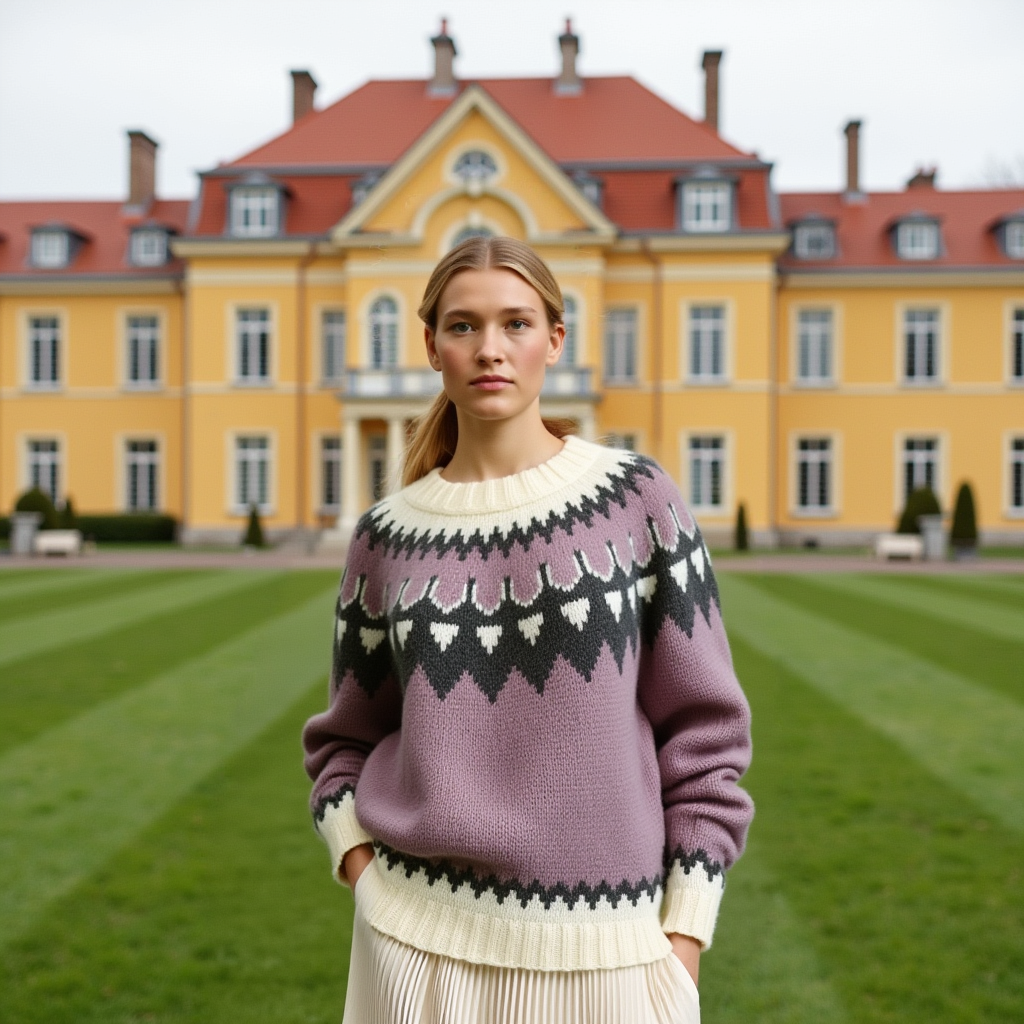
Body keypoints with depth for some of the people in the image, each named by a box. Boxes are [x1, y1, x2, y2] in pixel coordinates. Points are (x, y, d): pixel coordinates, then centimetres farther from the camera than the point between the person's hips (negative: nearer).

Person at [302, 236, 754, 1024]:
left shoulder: (636, 499, -4)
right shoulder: (387, 537, 1)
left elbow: (702, 728, -2)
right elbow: (347, 737, 12)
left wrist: (683, 938, -3)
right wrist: (357, 858, -4)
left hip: (599, 949, -1)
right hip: (418, 938, 2)